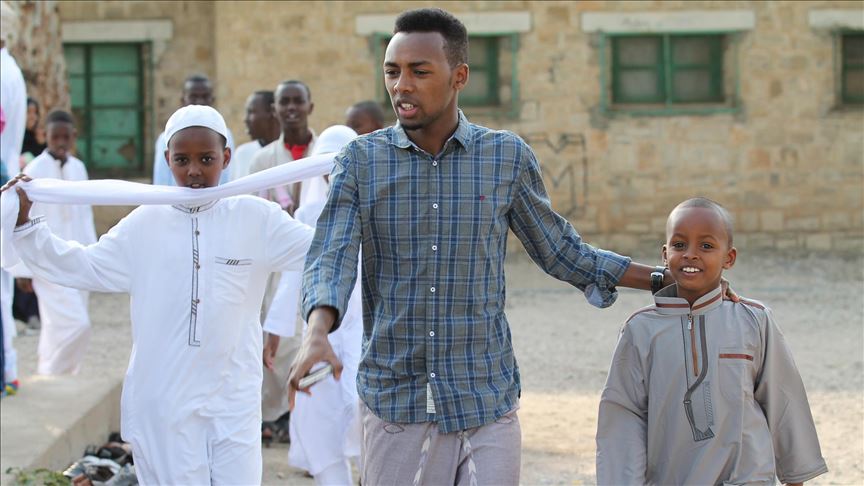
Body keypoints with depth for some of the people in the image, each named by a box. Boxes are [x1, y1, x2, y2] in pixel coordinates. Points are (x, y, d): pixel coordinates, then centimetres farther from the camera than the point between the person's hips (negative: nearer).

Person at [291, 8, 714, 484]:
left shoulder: (508, 157, 2)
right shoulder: (360, 160, 0)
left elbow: (562, 251, 12)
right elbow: (330, 259, -10)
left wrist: (668, 278, 8)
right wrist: (317, 335, -30)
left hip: (486, 406, 0)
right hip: (395, 405, 0)